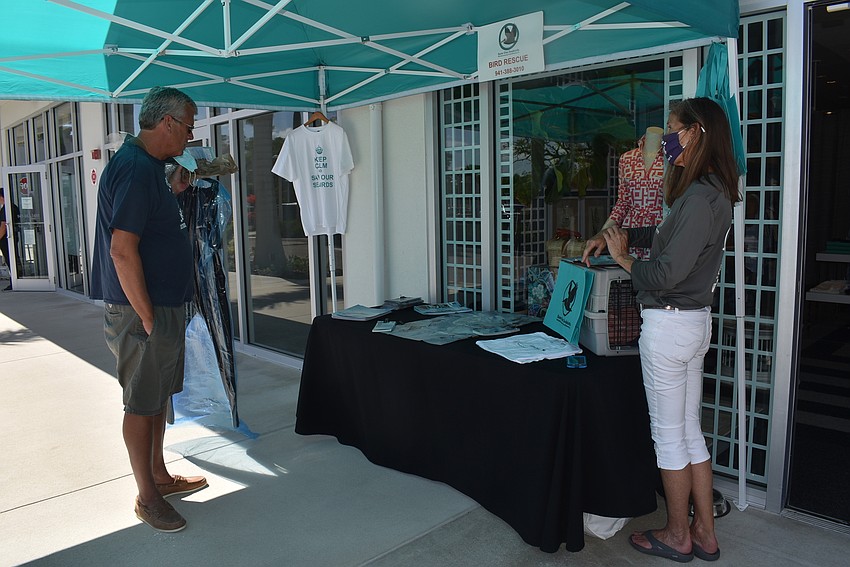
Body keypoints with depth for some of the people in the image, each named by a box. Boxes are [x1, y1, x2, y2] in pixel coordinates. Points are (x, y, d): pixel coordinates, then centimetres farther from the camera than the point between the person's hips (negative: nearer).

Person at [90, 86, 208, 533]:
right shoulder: (135, 169, -20)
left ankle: (159, 475, 35)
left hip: (163, 305, 10)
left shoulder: (148, 165, 12)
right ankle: (147, 497, 17)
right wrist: (147, 318, -22)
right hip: (141, 310, -10)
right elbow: (122, 250, -25)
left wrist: (179, 186, 16)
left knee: (159, 395, 19)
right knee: (142, 404, 3)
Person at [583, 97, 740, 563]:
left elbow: (666, 274, -23)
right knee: (690, 431, 17)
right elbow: (666, 235, 25)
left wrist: (622, 257, -7)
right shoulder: (708, 192, 10)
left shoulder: (700, 199, -21)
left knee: (669, 436, 6)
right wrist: (615, 235, 14)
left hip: (670, 324, -10)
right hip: (694, 320, 10)